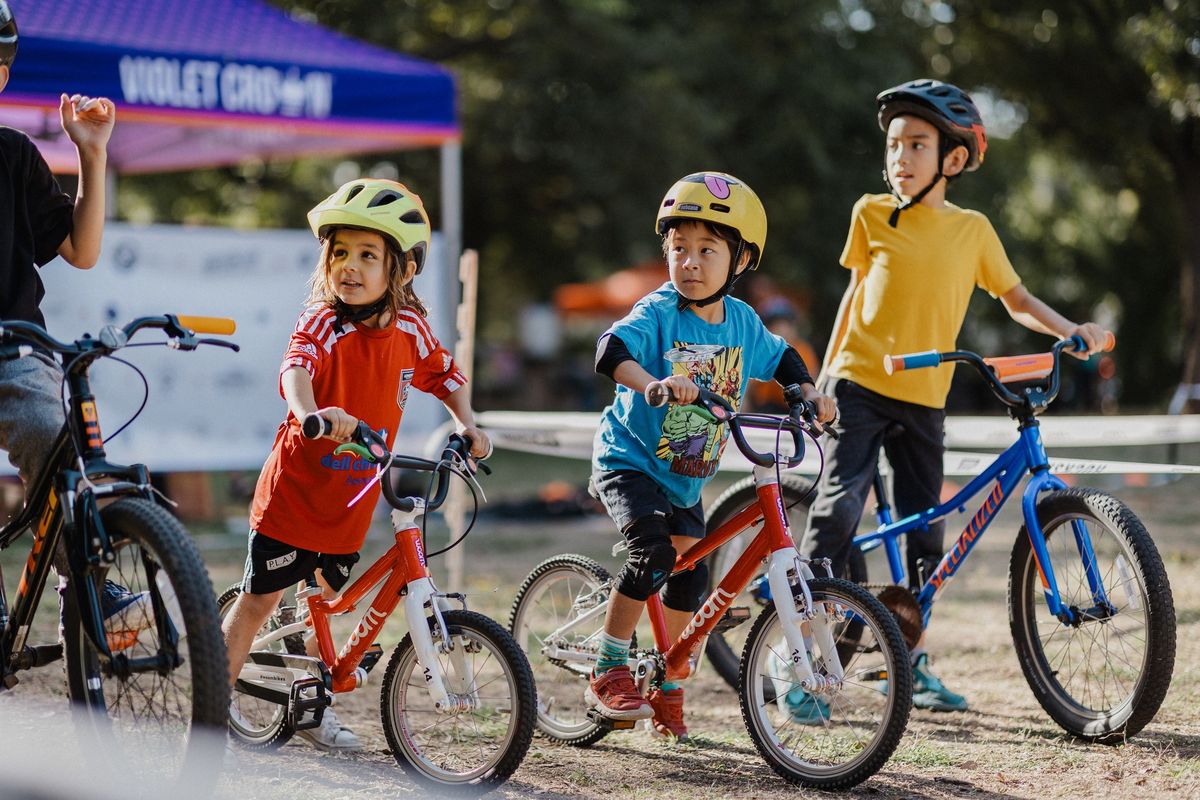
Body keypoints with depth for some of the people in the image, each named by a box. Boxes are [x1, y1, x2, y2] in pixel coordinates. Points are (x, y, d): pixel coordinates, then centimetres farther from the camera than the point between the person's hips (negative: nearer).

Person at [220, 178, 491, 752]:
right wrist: (311, 412, -61)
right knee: (259, 600, 1)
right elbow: (295, 365, -41)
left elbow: (445, 375, 17)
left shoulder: (410, 328, -3)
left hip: (352, 500, 5)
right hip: (294, 490, -5)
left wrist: (466, 425, 3)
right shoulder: (325, 322, -20)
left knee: (329, 598, 18)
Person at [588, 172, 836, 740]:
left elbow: (779, 357, 20)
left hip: (688, 477, 6)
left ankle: (667, 690, 22)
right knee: (652, 550, -27)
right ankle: (608, 672, -14)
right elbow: (611, 351, -36)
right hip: (629, 461, -6)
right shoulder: (658, 312, -18)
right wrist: (653, 383, -53)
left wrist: (809, 393, 4)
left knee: (689, 575, 4)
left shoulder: (741, 321, 0)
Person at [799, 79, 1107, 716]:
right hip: (859, 385, -3)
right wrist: (827, 372, 11)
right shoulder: (872, 214, 1)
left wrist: (1070, 330, -1)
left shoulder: (972, 230, 4)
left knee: (925, 534, 6)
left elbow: (1016, 299, 15)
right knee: (837, 509, -16)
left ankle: (911, 665, 19)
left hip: (924, 400, 3)